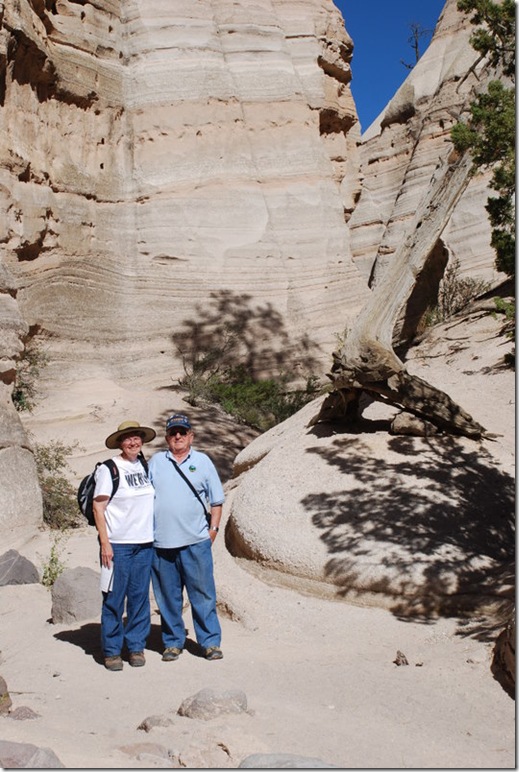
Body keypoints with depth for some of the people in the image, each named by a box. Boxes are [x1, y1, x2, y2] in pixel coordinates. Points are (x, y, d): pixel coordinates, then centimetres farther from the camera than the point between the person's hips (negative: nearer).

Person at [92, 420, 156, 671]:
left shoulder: (145, 466, 11)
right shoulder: (108, 469, -5)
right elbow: (98, 509, -6)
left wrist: (155, 537, 15)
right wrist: (105, 543, -12)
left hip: (144, 544, 5)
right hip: (117, 544, -5)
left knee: (140, 597, 8)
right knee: (114, 598, 0)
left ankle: (136, 647, 19)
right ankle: (111, 651, 11)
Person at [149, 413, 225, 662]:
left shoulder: (202, 461, 9)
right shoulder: (155, 462, 11)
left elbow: (216, 500, 11)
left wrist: (213, 527, 2)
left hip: (196, 541, -1)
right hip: (161, 542, 1)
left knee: (203, 594, 0)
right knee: (167, 597, 8)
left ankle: (210, 642, 10)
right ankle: (172, 642, 21)